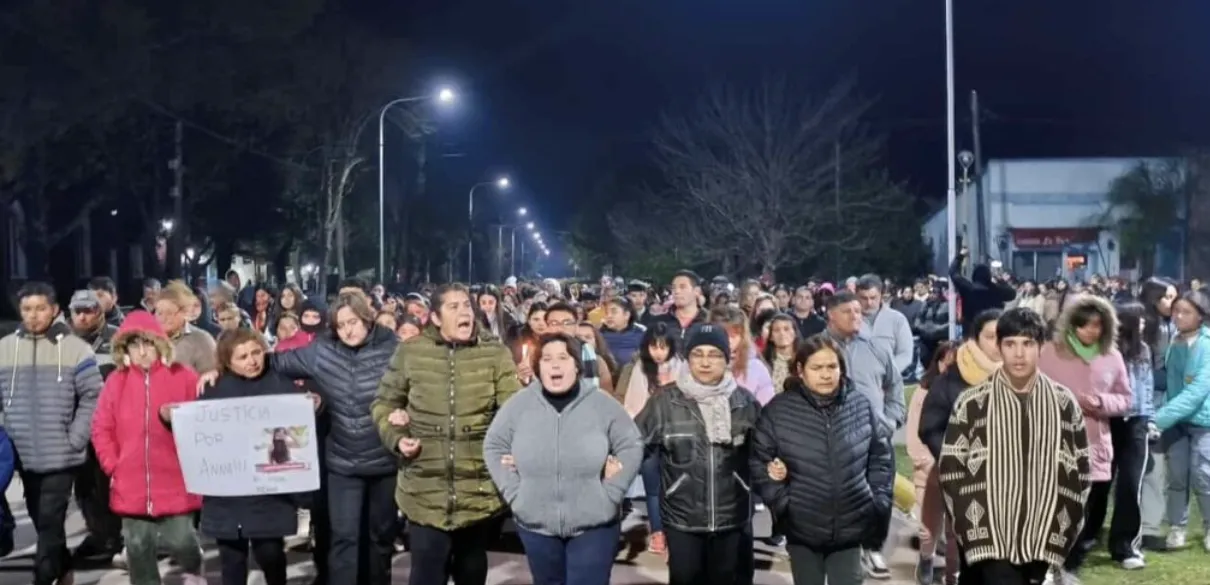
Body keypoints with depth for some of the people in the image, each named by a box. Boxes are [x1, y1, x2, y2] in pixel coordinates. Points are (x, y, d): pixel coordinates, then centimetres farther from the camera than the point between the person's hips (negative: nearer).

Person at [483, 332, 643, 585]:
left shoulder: (602, 404, -6)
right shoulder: (519, 404, -2)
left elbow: (630, 447, 0)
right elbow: (494, 447, 6)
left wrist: (610, 494, -8)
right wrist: (514, 492, -3)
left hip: (594, 525, -2)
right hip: (536, 524, 2)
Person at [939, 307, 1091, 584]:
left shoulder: (1064, 403, 4)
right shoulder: (972, 403, -3)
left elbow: (1079, 472, 8)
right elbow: (951, 469, -2)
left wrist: (1057, 535, 0)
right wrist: (978, 534, -8)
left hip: (1040, 540, 3)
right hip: (989, 540, -3)